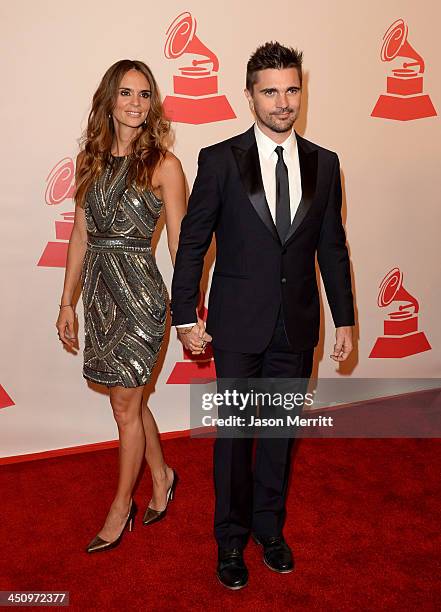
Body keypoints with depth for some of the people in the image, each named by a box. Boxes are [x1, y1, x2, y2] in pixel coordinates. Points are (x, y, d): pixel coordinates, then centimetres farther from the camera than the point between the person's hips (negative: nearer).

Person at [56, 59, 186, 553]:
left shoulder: (162, 164, -7)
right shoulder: (91, 159, 7)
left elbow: (179, 244, -7)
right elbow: (80, 235, 10)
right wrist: (67, 302, 10)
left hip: (138, 290, -5)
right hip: (98, 287, 5)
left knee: (125, 405, 5)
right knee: (129, 397, 17)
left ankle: (121, 507, 26)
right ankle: (161, 476, 40)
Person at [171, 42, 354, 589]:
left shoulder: (323, 164, 4)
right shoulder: (220, 160, -5)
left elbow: (332, 247, 8)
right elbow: (192, 242, -3)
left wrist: (344, 319, 6)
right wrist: (185, 318, -5)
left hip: (297, 323, 3)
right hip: (238, 322, -2)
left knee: (281, 431, 15)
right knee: (234, 433, 9)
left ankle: (269, 526, 37)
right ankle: (231, 537, 30)